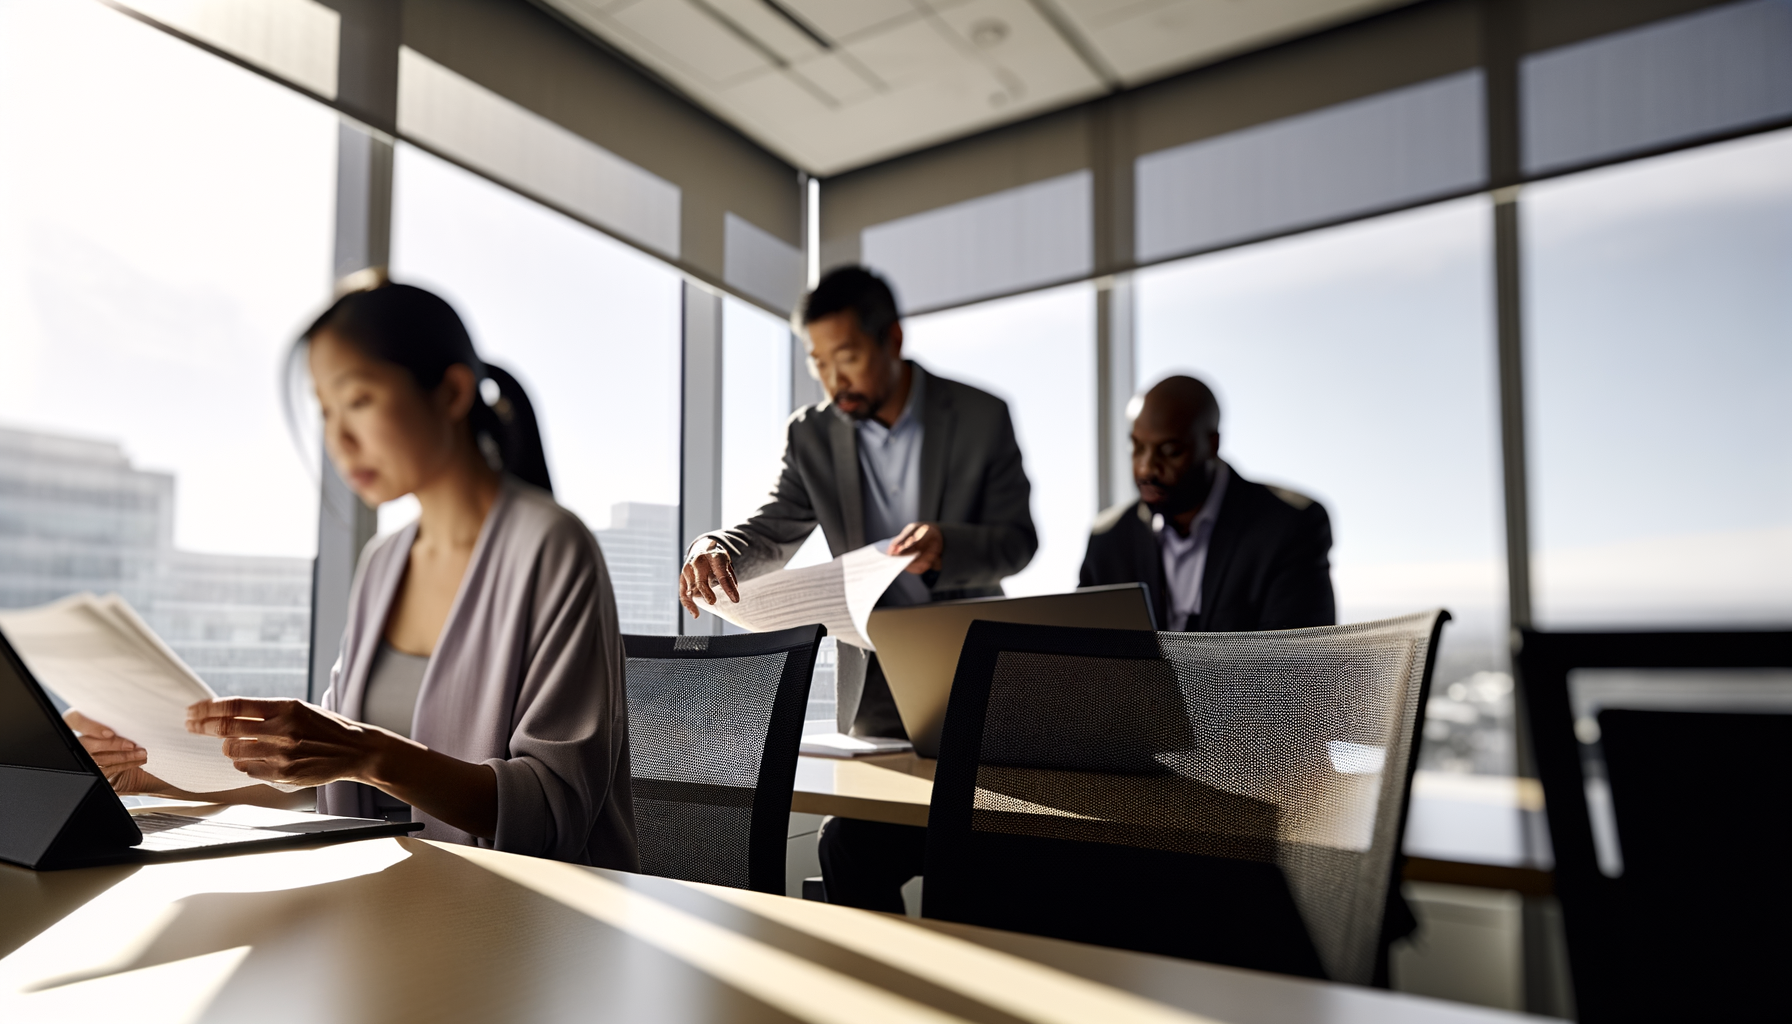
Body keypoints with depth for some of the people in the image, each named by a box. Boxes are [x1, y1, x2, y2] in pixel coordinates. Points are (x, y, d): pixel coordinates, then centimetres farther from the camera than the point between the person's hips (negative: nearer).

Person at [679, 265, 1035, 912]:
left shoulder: (981, 417, -6)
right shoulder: (811, 434, 1)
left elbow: (1017, 541, -7)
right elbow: (775, 530, -2)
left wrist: (949, 545, -29)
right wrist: (718, 549, -25)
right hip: (876, 676, 2)